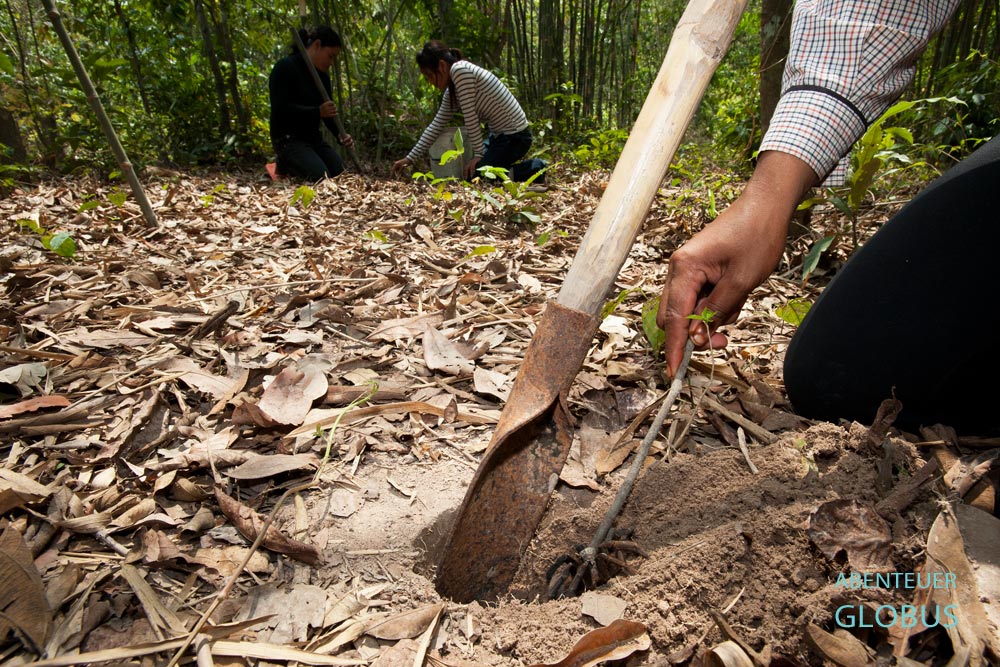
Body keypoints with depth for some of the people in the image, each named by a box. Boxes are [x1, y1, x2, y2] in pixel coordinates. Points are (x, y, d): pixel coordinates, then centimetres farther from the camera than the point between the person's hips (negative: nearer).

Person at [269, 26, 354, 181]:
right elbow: (280, 109, -20)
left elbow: (327, 112, 9)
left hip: (313, 137, 8)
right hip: (288, 138, -8)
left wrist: (340, 135, -12)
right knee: (321, 177, -27)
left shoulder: (322, 75, 11)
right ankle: (286, 165, 3)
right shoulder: (285, 67, -11)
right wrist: (317, 112, -29)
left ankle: (293, 164, 13)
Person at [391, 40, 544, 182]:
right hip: (499, 135, 10)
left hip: (515, 136, -10)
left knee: (471, 175, -11)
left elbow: (470, 117, -19)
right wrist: (410, 159, 8)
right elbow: (436, 126, 11)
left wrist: (479, 154, -14)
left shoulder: (460, 70, -17)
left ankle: (533, 169, -3)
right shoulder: (451, 92, 10)